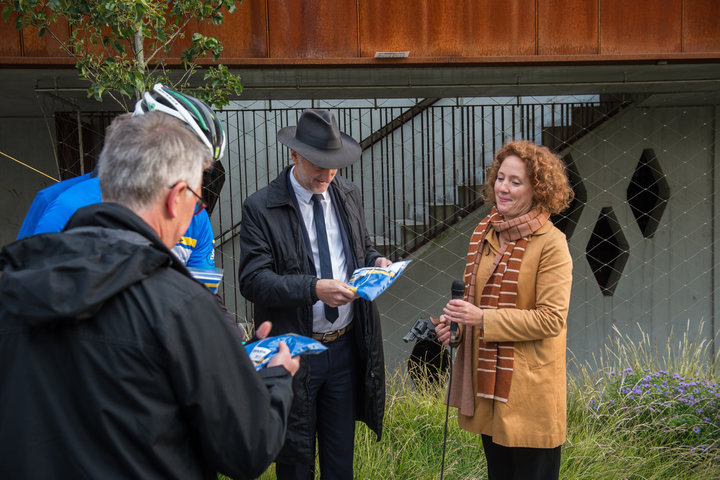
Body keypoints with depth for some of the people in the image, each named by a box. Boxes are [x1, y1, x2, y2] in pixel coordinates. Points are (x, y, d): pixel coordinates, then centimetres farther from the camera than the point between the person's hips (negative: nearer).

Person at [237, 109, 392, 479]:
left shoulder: (348, 195, 6)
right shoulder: (261, 208, -12)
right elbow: (252, 280, -18)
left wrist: (375, 262, -4)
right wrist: (314, 289, -30)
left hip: (346, 347, 5)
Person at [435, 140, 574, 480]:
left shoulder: (551, 243, -14)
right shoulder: (483, 233, 7)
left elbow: (551, 318, -18)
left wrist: (482, 319, -21)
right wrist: (456, 321, -1)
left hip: (529, 386, -6)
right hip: (486, 377, 7)